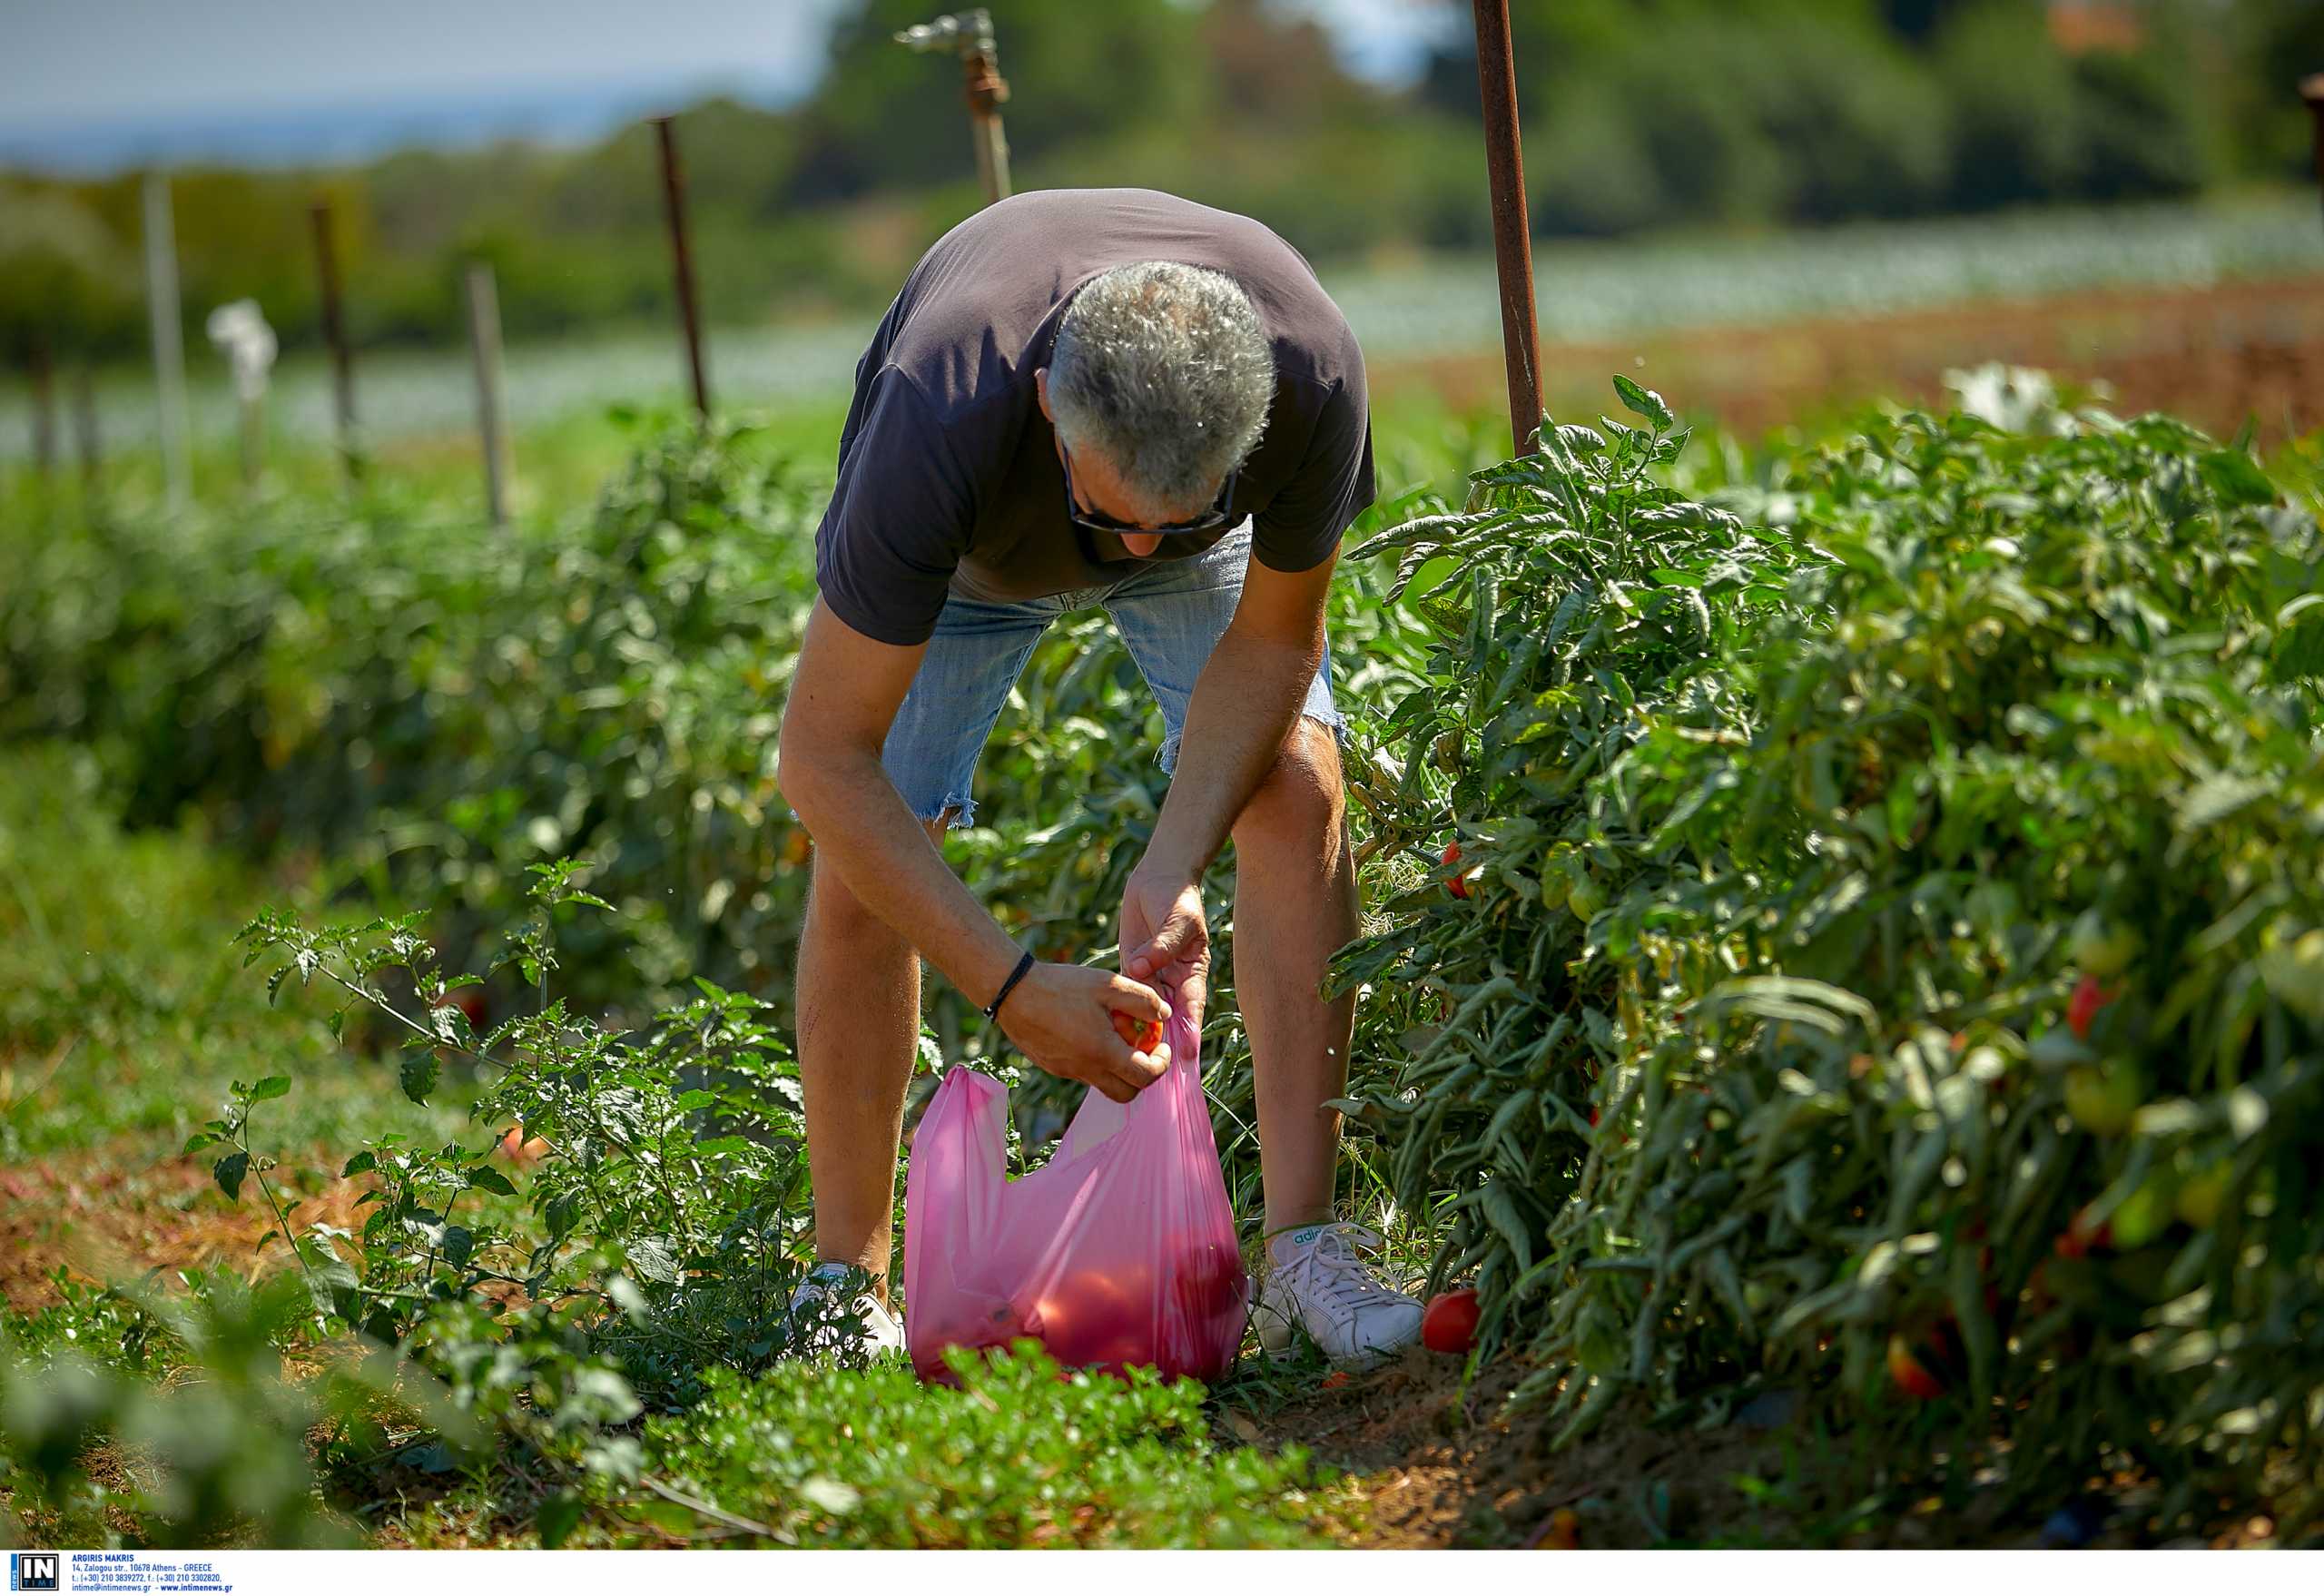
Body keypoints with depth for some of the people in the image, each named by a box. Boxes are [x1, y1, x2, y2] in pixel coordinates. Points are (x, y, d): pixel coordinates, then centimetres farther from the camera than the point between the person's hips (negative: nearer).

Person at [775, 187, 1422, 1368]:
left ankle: (1301, 1249, -13)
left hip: (1215, 549, 2)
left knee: (1299, 794, -18)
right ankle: (847, 1289, -1)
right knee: (864, 852, -14)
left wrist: (1171, 872, -32)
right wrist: (1015, 991, -43)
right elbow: (823, 759, -39)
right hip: (966, 543, -1)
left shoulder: (1312, 370, -41)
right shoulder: (942, 419, -47)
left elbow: (1272, 642, -21)